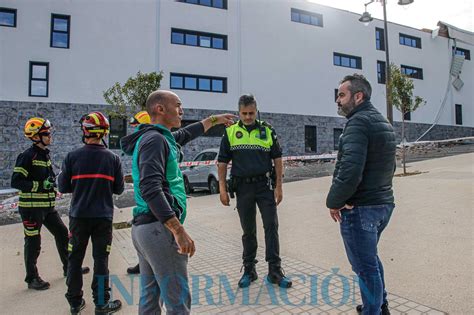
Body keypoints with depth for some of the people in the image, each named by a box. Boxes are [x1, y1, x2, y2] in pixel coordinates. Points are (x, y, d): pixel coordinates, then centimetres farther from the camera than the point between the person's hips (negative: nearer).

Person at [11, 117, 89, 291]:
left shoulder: (45, 154, 12)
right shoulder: (27, 156, -15)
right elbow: (16, 181, -18)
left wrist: (53, 180, 7)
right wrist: (40, 185, -24)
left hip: (48, 206, 9)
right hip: (31, 207, -8)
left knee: (62, 234, 13)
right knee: (33, 243, 3)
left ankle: (69, 267, 28)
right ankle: (32, 278, 19)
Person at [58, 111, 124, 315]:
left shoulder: (72, 156, -7)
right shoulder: (112, 158, -4)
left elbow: (63, 187, -1)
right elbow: (119, 189, 1)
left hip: (79, 215, 1)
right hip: (103, 216, 0)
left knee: (75, 259, 15)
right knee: (101, 259, 8)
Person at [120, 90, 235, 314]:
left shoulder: (159, 137, 16)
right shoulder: (155, 139, -13)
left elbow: (185, 134, 34)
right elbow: (150, 189, -25)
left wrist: (214, 120, 43)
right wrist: (179, 231, -27)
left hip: (144, 228, 10)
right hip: (159, 228, -10)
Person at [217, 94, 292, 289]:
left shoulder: (267, 131, 3)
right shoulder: (230, 133, 3)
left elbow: (277, 159, 6)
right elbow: (222, 163, 5)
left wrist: (279, 186, 0)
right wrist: (222, 189, -2)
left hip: (265, 185, 0)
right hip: (243, 187, 1)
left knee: (271, 227, -1)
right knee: (248, 231, 11)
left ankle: (274, 271, 11)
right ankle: (249, 270, 24)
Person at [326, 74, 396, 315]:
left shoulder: (358, 122, -17)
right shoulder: (383, 122, 14)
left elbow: (350, 170, -28)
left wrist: (334, 201, -15)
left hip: (360, 207, -10)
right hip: (383, 203, 10)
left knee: (365, 266, 4)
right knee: (371, 258, 26)